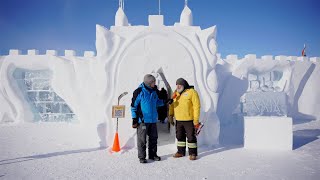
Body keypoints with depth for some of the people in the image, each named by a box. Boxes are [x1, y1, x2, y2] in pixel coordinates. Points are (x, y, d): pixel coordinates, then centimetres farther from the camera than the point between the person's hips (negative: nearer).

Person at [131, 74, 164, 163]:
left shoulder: (153, 91, 8)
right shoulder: (139, 92, -11)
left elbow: (157, 102, 19)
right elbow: (134, 105, -8)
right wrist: (134, 119, -10)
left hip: (153, 119, 6)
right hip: (143, 120, -6)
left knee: (153, 138, 14)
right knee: (142, 139, 2)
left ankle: (152, 154, 29)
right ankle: (142, 157, 16)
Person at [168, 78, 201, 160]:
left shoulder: (192, 92, -10)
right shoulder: (175, 93, 10)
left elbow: (196, 106, -13)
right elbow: (172, 104, 17)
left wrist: (196, 120, -16)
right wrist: (171, 115, 8)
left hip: (189, 120, -6)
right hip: (178, 120, 6)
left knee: (191, 137, 4)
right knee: (180, 136, 16)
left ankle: (193, 153, 18)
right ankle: (181, 152, 30)